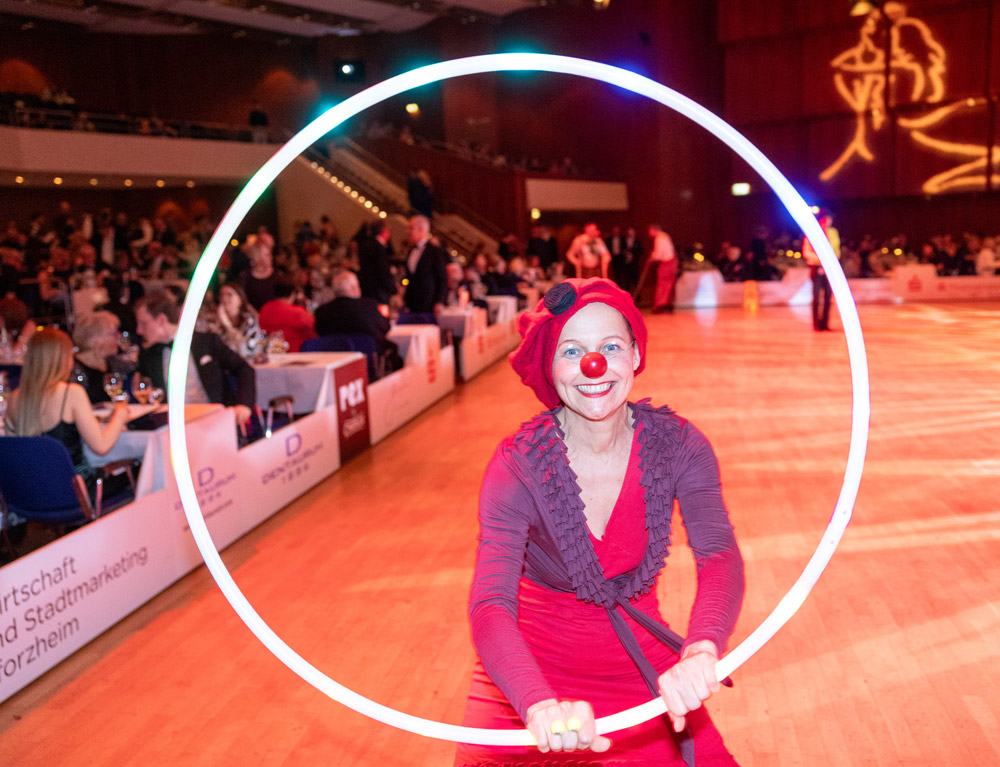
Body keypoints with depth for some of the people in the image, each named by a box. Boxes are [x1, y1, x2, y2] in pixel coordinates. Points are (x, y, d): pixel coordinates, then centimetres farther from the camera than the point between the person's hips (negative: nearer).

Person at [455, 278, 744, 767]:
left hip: (640, 662, 2)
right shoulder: (519, 465, -19)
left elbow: (720, 557, -24)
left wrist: (700, 652, -45)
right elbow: (491, 604, -28)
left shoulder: (677, 445, -11)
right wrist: (541, 705, -47)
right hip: (534, 663, -2)